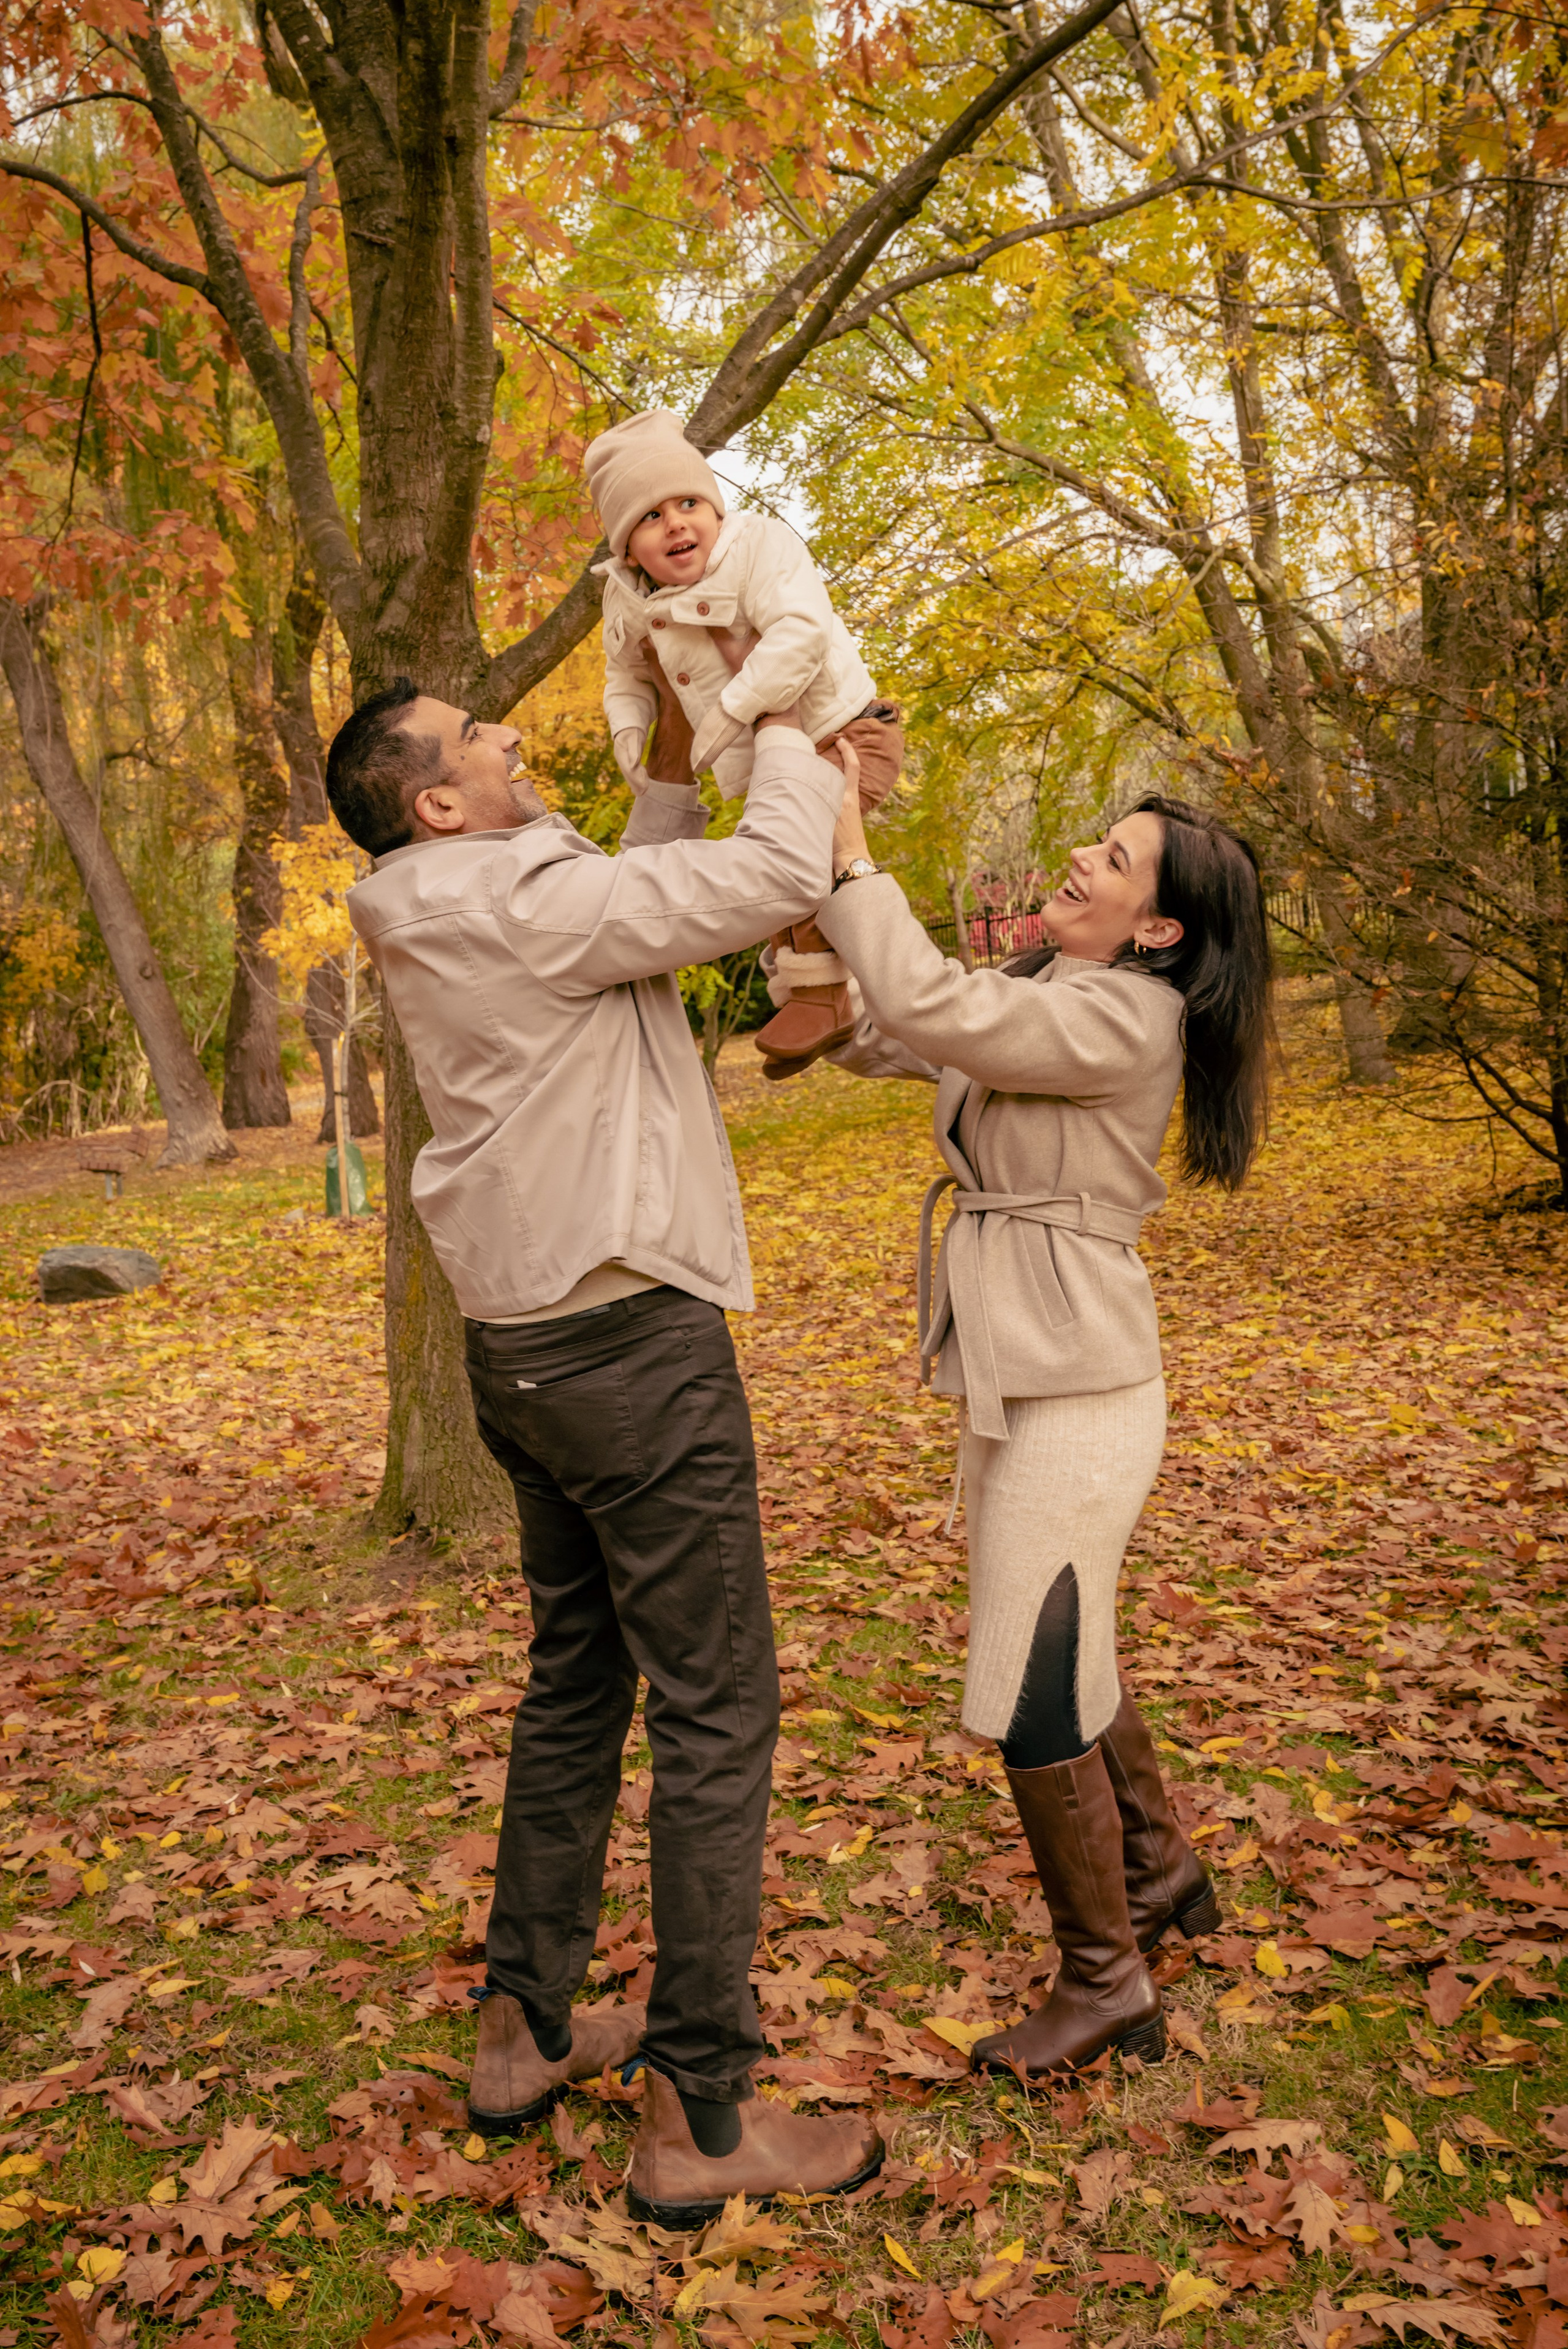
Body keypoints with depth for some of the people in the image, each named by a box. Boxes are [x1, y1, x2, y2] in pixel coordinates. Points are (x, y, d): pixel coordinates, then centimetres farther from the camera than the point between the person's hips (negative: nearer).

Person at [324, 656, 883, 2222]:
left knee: (577, 1681, 19)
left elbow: (635, 915, 23)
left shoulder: (447, 927, 12)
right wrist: (786, 732, -1)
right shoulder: (520, 900, -16)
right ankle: (700, 2119, 9)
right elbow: (777, 878, -18)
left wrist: (672, 770, 16)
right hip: (629, 1336, -10)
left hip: (527, 1342, 10)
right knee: (715, 1710, -1)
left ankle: (526, 2029, 31)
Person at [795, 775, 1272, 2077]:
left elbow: (929, 1006, -29)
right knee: (1068, 1657, 23)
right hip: (1015, 1375, 10)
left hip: (1077, 1386, -10)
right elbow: (875, 1036, 11)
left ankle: (1105, 1983, 18)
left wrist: (848, 849, -20)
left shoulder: (1124, 1020, -18)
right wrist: (821, 906, -2)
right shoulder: (1040, 990, 10)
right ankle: (1161, 1870, 45)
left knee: (1033, 1697, -1)